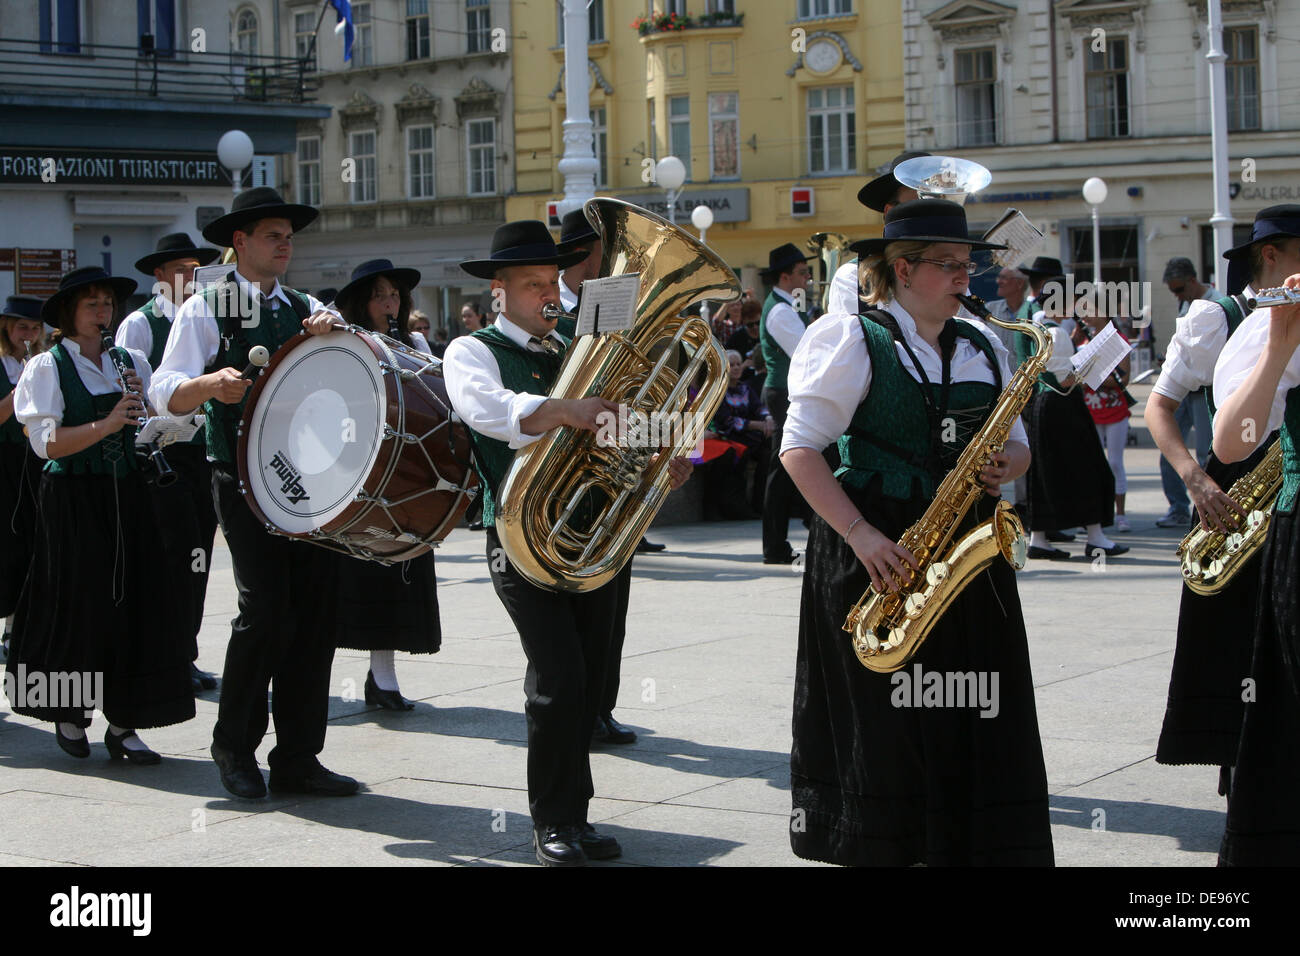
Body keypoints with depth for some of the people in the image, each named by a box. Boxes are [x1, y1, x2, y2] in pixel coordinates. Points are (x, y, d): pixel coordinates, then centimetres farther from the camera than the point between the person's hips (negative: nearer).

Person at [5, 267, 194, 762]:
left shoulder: (132, 363, 12)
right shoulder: (47, 367, -2)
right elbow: (48, 443, -12)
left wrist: (142, 403, -6)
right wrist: (107, 424, -22)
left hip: (128, 497, 4)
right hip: (74, 501, -4)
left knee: (136, 605, -1)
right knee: (81, 606, 0)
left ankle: (123, 724, 7)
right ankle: (69, 715, 20)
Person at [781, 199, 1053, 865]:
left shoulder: (983, 348, 15)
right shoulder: (852, 339, -3)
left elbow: (1014, 441, 21)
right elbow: (800, 447, -8)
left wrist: (1005, 464, -4)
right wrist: (859, 533, -18)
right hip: (878, 553, -5)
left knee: (977, 722, 0)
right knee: (882, 723, -4)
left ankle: (975, 848, 8)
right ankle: (877, 847, 8)